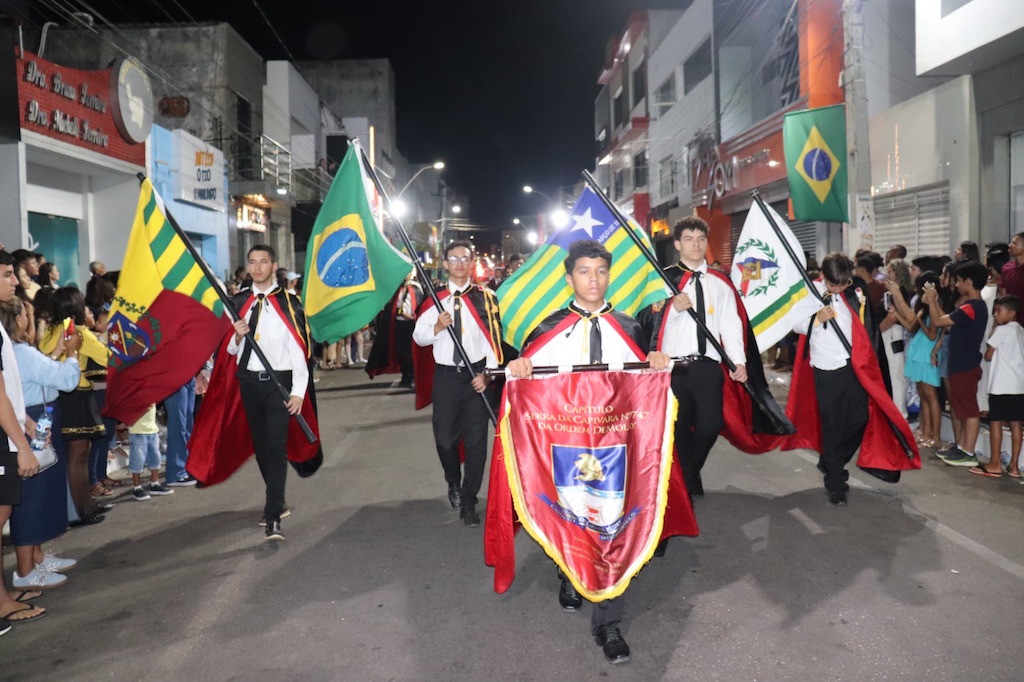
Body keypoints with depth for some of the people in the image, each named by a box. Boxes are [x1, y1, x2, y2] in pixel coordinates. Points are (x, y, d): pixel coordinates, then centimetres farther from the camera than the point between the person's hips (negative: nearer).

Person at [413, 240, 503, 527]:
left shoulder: (485, 297, -1)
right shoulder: (435, 300, 5)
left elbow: (494, 338, -4)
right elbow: (418, 336, 4)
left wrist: (488, 373, -13)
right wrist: (437, 326, -15)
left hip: (476, 375, -1)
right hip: (446, 375, 2)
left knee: (476, 441, 0)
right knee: (444, 438, 6)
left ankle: (468, 502, 14)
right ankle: (454, 483, 37)